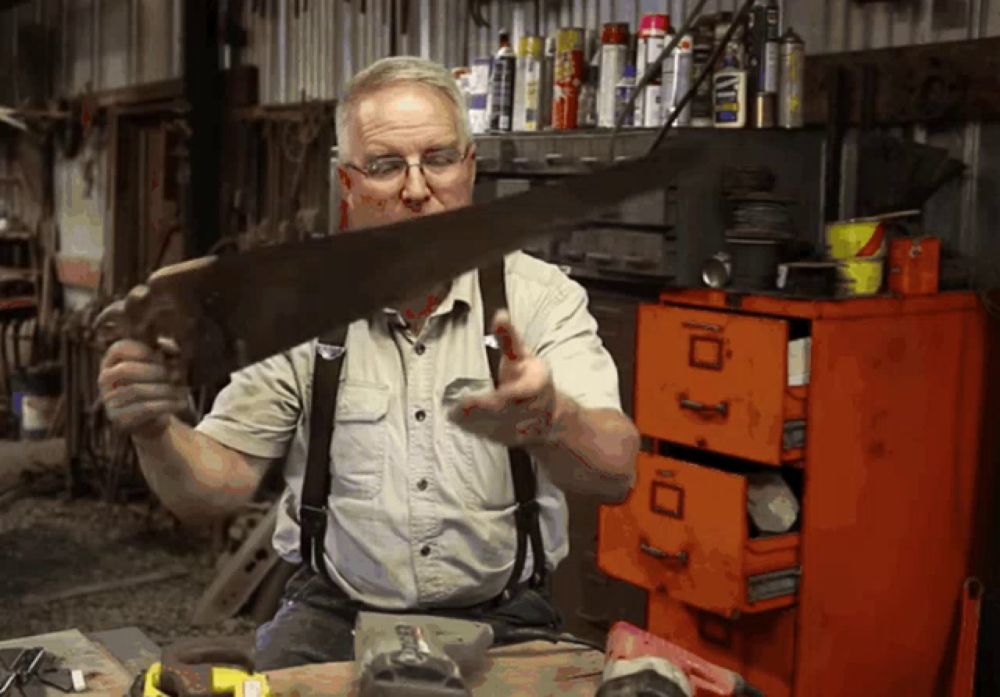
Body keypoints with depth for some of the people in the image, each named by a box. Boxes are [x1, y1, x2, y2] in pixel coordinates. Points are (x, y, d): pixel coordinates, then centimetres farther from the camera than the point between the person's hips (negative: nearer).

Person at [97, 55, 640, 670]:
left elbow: (616, 471, -17)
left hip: (499, 616, 1)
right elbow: (215, 490, -1)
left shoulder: (543, 297, -4)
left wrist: (546, 419, -40)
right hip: (336, 613, 0)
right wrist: (156, 430, -23)